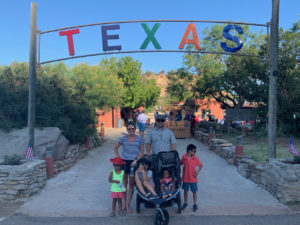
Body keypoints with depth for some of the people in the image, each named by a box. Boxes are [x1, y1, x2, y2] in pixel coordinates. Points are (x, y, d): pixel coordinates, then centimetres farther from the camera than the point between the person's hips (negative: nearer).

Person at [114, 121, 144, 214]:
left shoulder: (139, 139, 1)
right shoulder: (123, 139, 2)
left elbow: (142, 152, 3)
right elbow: (115, 148, 15)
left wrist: (136, 160, -10)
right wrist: (118, 157, 3)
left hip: (134, 162, -1)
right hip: (124, 161, 1)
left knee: (131, 184, 4)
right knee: (124, 183, 6)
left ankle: (128, 205, 16)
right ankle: (125, 204, 19)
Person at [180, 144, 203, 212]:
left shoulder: (195, 158, -10)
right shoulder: (184, 157, -8)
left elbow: (200, 165, -2)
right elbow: (181, 163, 9)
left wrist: (197, 172, -12)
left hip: (193, 178, -1)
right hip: (185, 178, 1)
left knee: (194, 191, 8)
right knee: (185, 191, 14)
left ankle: (195, 204, 23)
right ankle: (185, 203, 31)